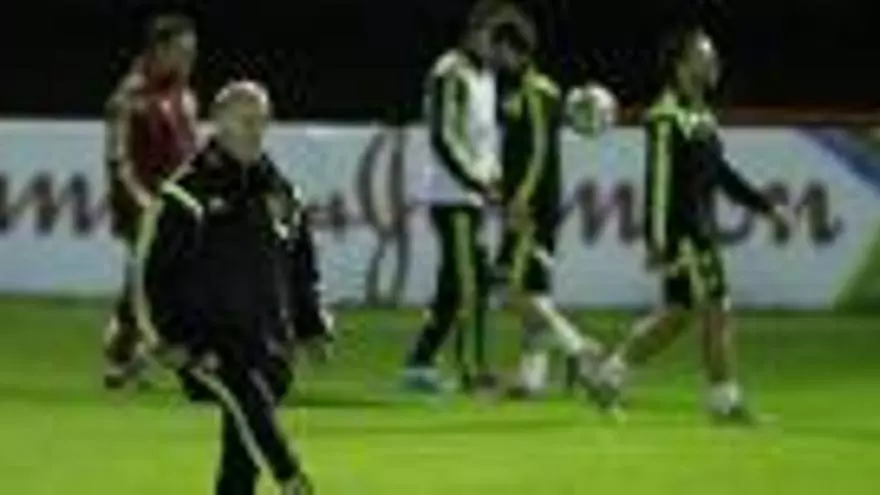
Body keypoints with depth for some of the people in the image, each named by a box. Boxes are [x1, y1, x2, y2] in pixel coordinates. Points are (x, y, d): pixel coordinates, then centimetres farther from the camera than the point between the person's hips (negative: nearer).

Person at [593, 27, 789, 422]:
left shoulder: (701, 116, 14)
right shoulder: (668, 118, -16)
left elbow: (721, 174, 22)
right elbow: (659, 181, -20)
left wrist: (767, 208, 20)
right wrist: (656, 241, -22)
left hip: (700, 230, 10)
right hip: (681, 231, -10)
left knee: (677, 314, 13)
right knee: (716, 309, -5)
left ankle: (610, 373, 21)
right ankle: (725, 400, 3)